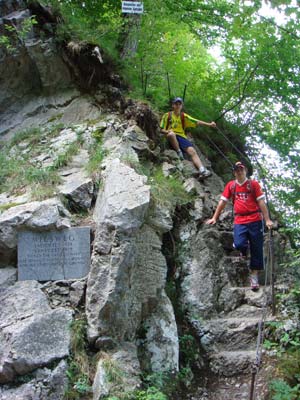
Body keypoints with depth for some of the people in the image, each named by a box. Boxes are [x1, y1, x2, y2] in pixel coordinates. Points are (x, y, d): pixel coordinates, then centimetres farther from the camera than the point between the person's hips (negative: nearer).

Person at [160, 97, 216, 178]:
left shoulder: (184, 116, 16)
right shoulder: (167, 115, 10)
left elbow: (196, 122, 6)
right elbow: (162, 129, 8)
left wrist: (209, 124, -6)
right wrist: (167, 131, -16)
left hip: (182, 137, 2)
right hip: (172, 138, -2)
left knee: (192, 151, -24)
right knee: (171, 134, -40)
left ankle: (202, 170, -40)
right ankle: (179, 152, -23)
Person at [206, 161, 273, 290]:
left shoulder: (253, 184, 3)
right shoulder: (230, 185, 10)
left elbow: (261, 202, 0)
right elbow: (222, 202, 13)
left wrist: (267, 220, -7)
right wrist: (214, 218, 10)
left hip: (255, 220, -1)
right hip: (239, 221, 1)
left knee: (256, 249, 1)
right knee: (239, 244, -20)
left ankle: (254, 275, 13)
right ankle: (244, 251, 17)